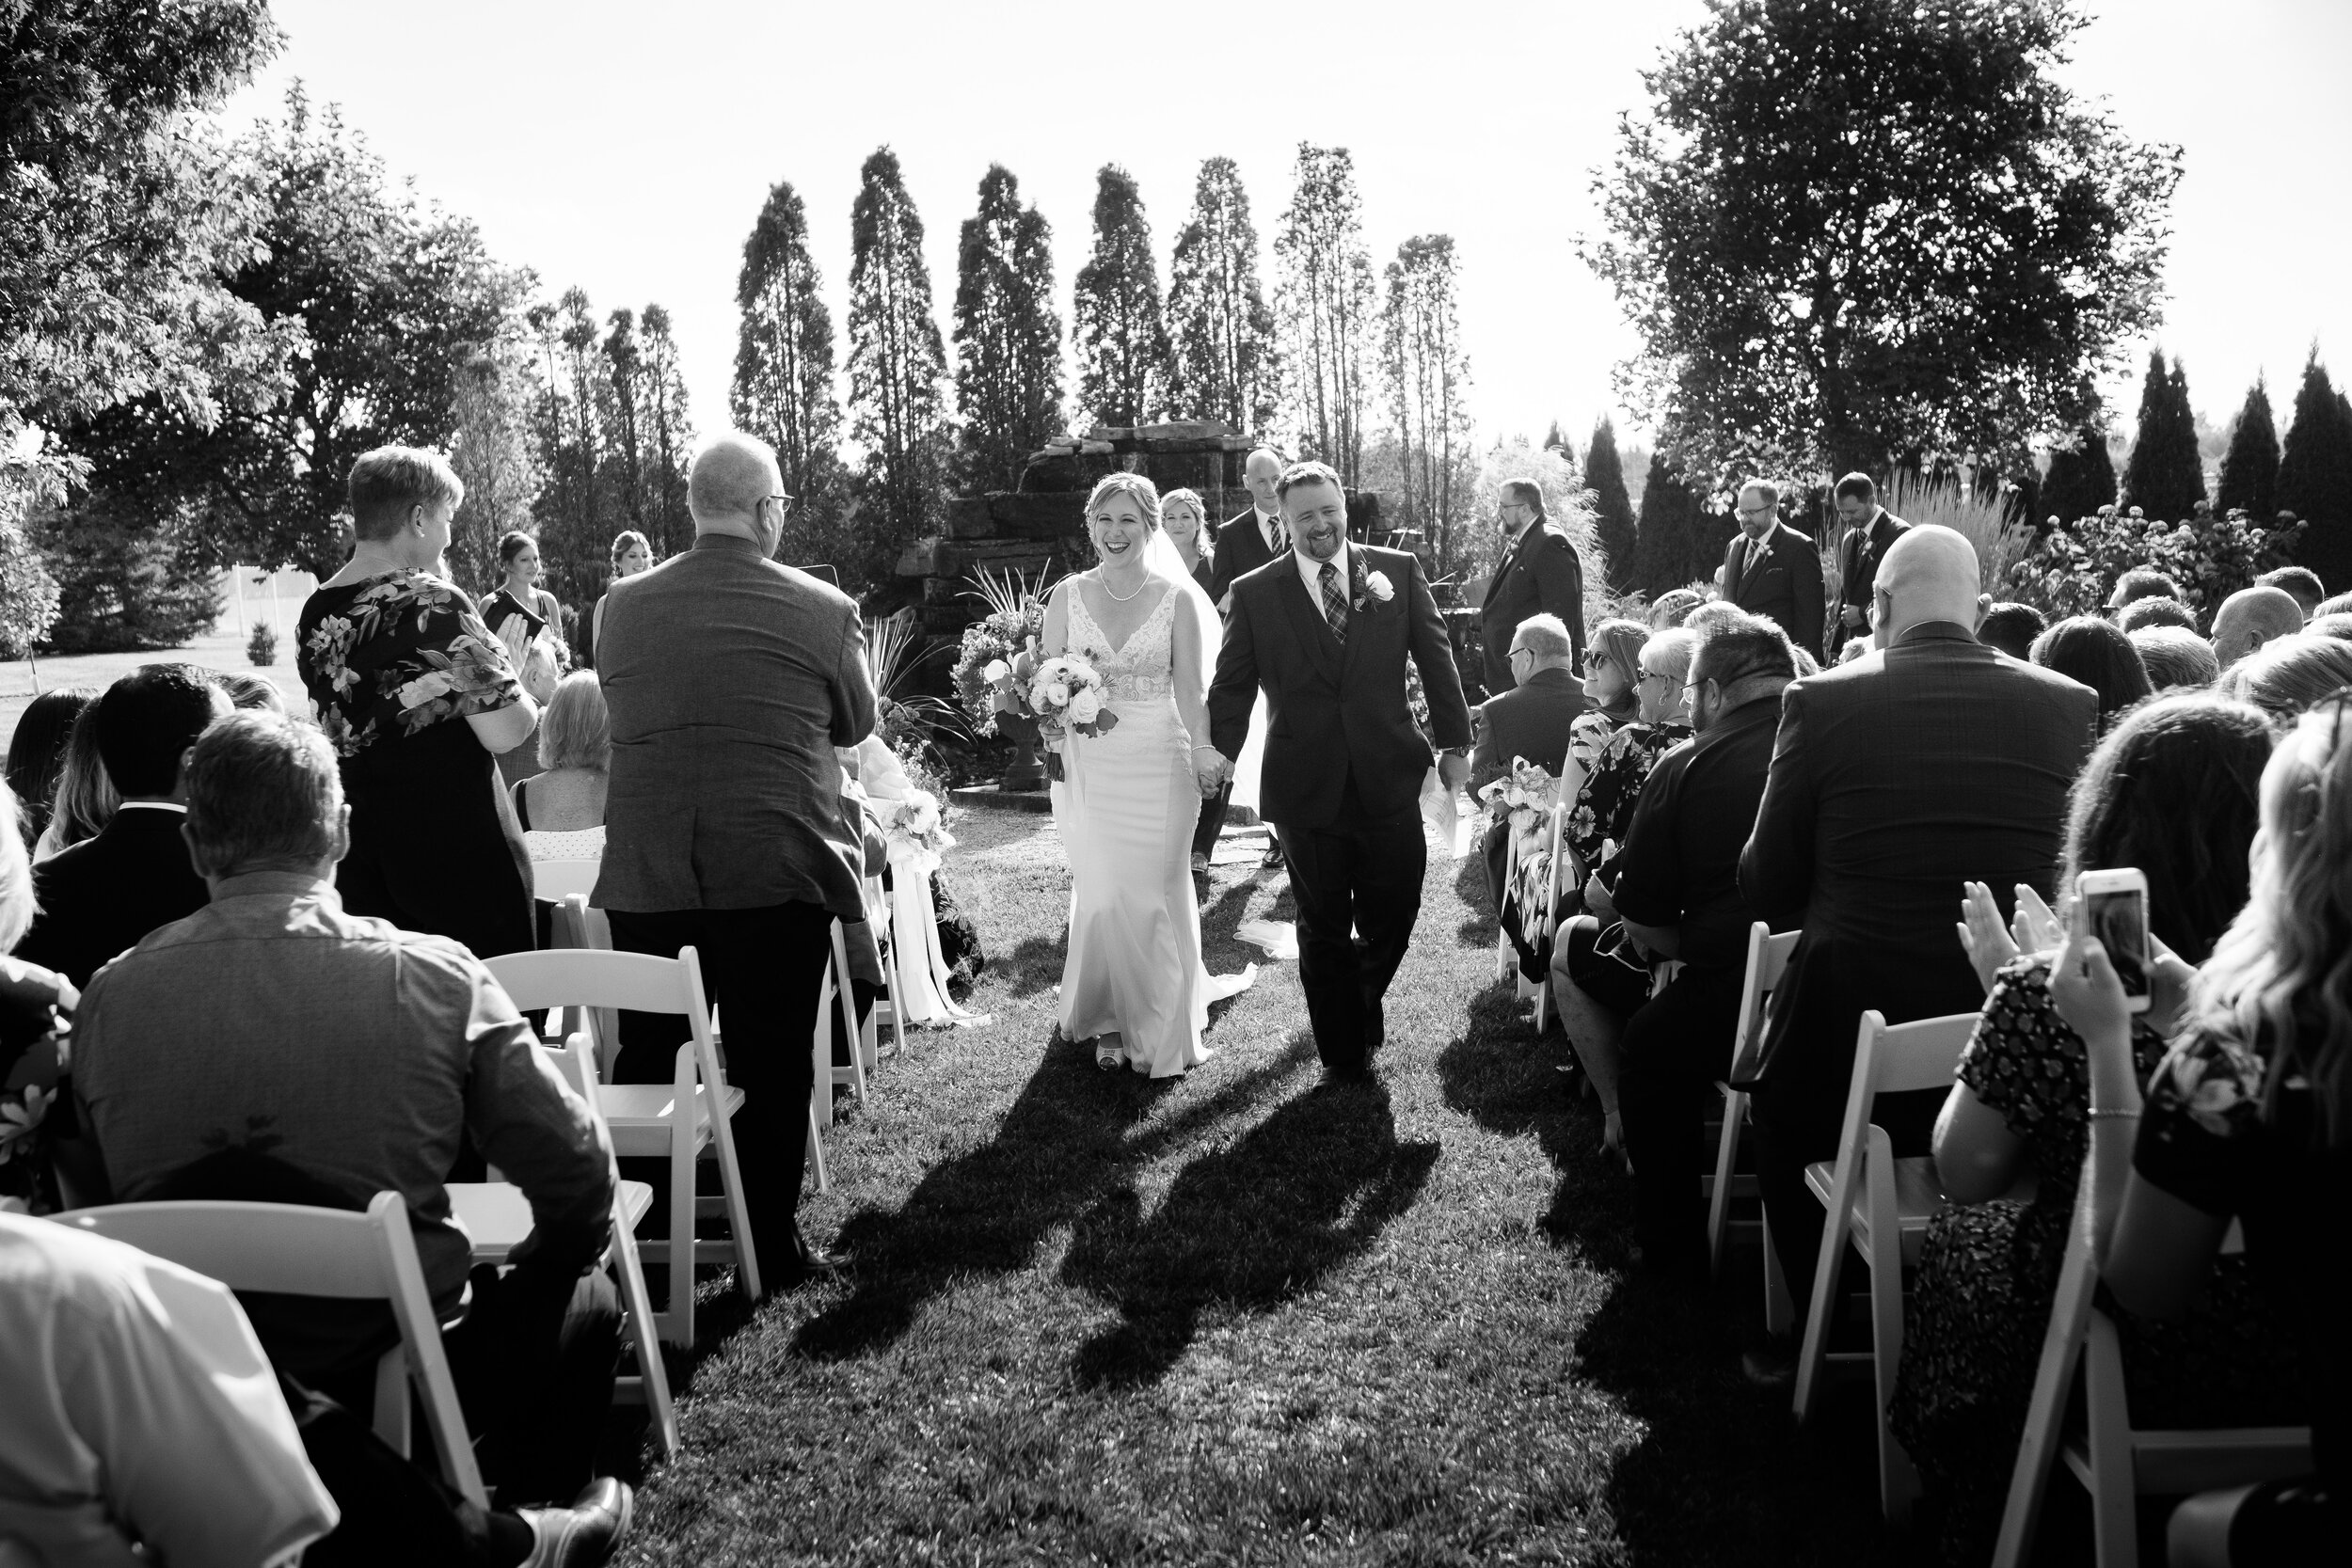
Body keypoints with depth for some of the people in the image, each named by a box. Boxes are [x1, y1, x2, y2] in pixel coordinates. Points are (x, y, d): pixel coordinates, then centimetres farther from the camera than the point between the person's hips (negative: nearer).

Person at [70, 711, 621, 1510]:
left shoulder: (109, 995, -8)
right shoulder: (433, 977, -16)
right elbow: (580, 1181, -10)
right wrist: (534, 1273, 12)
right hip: (398, 1371, -3)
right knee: (584, 1301, 24)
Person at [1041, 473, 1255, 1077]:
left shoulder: (1177, 598, -1)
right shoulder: (1067, 596, 3)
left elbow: (1190, 690, -1)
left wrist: (1204, 754, -15)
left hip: (1161, 765, -1)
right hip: (1090, 766, 1)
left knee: (1157, 894, 4)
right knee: (1100, 895, 2)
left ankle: (1163, 1030, 19)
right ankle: (1110, 1023, 18)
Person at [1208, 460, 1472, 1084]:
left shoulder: (1399, 571, 3)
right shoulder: (1255, 593, 1)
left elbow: (1436, 658, 6)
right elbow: (1232, 684, 4)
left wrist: (1456, 743, 6)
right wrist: (1220, 751, -7)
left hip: (1389, 780, 1)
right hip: (1307, 790, -1)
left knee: (1394, 914, 8)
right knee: (1323, 930, 10)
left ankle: (1365, 997, 41)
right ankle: (1344, 1052, 27)